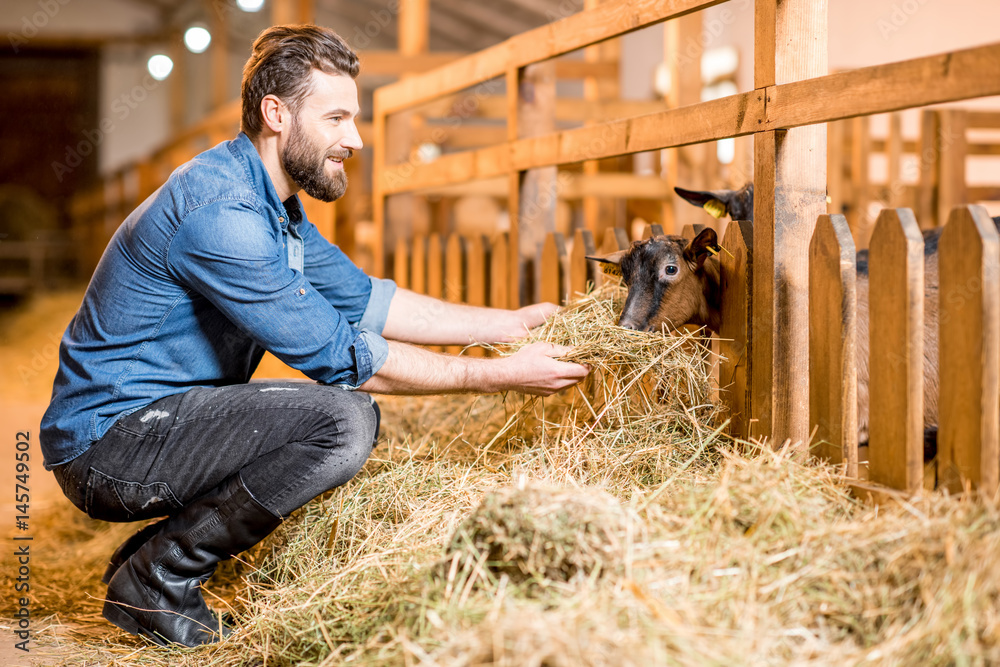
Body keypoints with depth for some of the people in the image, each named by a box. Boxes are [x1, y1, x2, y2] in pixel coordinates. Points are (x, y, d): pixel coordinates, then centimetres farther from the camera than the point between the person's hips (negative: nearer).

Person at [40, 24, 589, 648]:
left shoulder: (273, 202, 11)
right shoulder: (219, 210, -23)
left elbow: (366, 301, 13)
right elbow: (337, 355, -22)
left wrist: (512, 323, 6)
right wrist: (496, 375, -18)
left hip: (154, 423, 10)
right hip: (107, 443, -10)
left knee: (353, 414, 14)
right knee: (343, 421, -24)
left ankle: (149, 557, 11)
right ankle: (157, 578, -9)